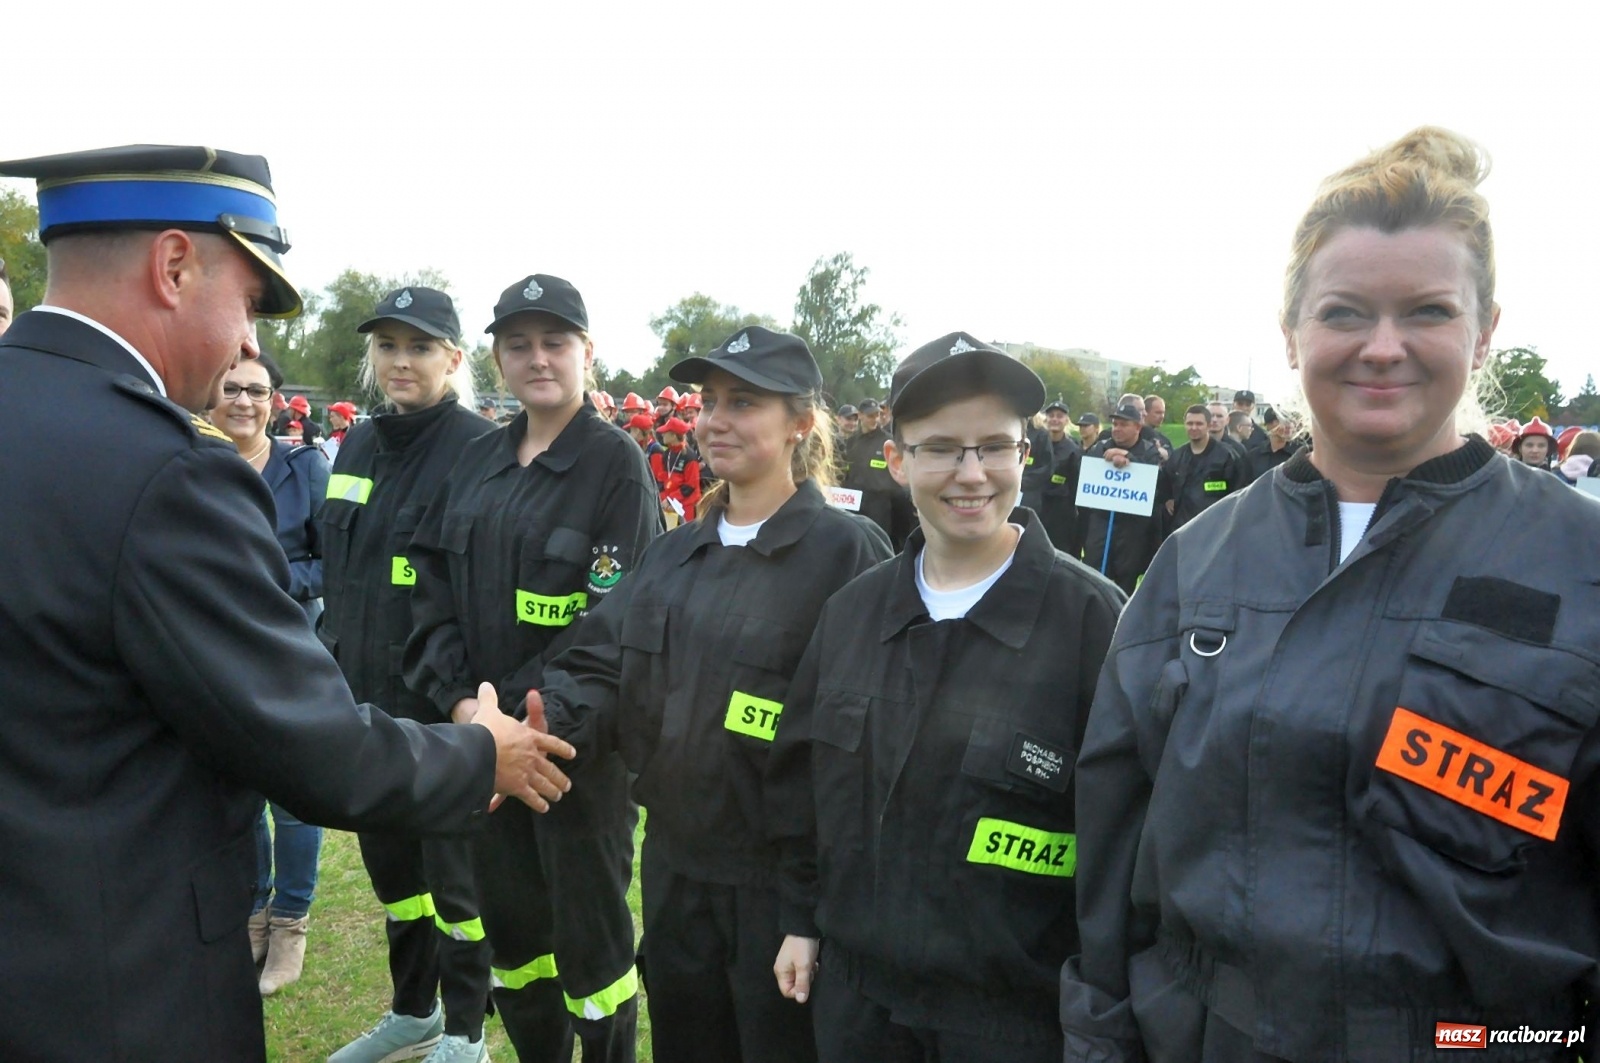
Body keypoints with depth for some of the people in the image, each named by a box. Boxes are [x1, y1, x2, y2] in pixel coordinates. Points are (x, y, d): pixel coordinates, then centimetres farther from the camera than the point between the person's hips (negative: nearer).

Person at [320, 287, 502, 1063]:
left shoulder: (479, 447, -13)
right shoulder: (358, 445, 10)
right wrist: (332, 662, 15)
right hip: (366, 695, 7)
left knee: (453, 869, 7)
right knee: (388, 858, 20)